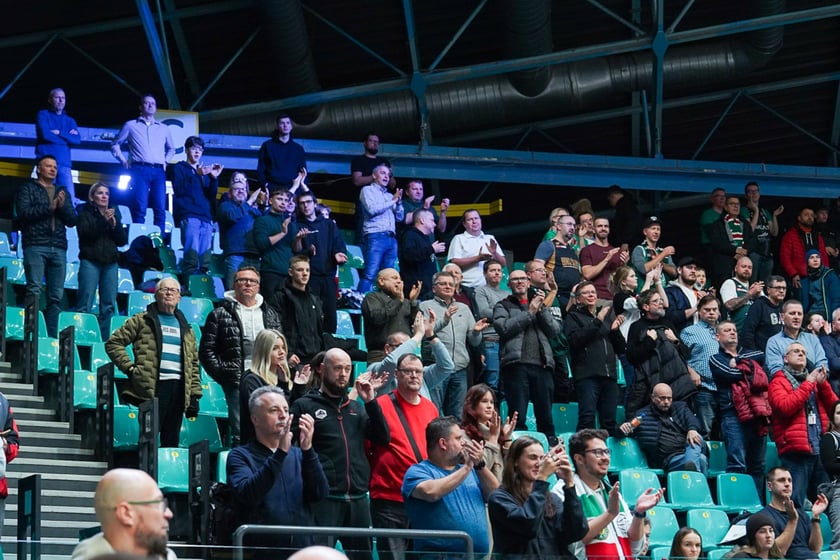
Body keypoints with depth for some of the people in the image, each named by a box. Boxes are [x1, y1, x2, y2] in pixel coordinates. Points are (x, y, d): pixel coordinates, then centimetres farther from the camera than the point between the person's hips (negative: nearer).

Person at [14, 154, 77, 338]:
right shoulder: (28, 188, 9)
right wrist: (49, 207, -10)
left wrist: (62, 206, -4)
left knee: (56, 296, -1)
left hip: (59, 248, 4)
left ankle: (52, 336, -1)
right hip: (35, 246, -4)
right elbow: (23, 213, -6)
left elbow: (72, 220, 14)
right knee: (34, 292, -13)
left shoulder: (62, 192, 22)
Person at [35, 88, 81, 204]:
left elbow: (77, 140, 4)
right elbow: (45, 135, -9)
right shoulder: (43, 115, 9)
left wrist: (59, 133, -5)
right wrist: (67, 137, 1)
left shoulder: (70, 120, 21)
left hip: (64, 163, 4)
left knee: (70, 199, -10)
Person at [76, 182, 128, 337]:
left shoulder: (114, 214, 19)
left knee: (109, 305, 0)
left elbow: (123, 240, 11)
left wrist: (115, 225, -4)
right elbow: (85, 234, -10)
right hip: (90, 261, -4)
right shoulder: (85, 213, 8)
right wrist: (103, 221, -15)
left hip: (111, 262, 4)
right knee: (85, 304, -11)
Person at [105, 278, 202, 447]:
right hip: (152, 387, -4)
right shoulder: (142, 320, 7)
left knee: (171, 440, 5)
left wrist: (194, 395, 10)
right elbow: (113, 342, 4)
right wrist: (129, 367, -5)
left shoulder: (186, 328, 21)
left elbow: (194, 363, 19)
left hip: (179, 388, 4)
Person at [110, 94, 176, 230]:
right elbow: (115, 144, 19)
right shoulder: (131, 125, 13)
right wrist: (124, 161, 6)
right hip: (140, 170, -3)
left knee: (160, 210, -7)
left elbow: (171, 149, 34)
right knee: (140, 209, -12)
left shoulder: (163, 128, 21)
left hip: (158, 171, 3)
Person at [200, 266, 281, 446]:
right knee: (240, 435, -5)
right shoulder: (220, 314, 5)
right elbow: (206, 351, 3)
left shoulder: (270, 314, 17)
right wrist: (222, 374, -6)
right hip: (237, 383, -3)